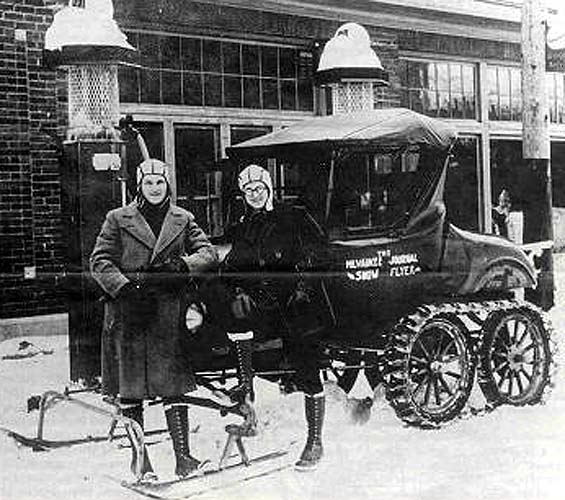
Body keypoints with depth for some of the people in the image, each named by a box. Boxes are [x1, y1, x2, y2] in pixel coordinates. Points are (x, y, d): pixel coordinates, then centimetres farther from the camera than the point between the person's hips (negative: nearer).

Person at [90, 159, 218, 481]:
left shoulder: (183, 220, 13)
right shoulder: (118, 219, 7)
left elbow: (209, 254, 6)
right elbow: (100, 261, 1)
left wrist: (183, 265, -13)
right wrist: (125, 286, -15)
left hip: (169, 312, 1)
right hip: (128, 312, -1)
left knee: (173, 383, -2)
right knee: (130, 387, 3)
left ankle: (183, 457, 1)